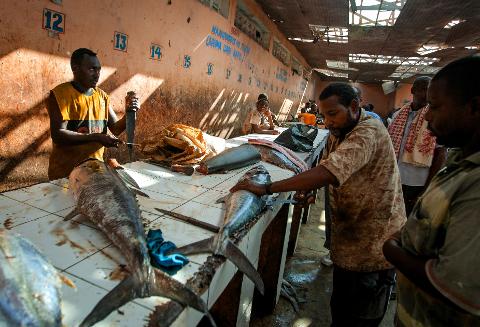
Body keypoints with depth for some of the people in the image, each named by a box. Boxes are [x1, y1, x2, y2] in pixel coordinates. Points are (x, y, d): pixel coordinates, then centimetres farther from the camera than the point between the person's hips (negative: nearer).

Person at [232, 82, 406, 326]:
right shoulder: (337, 134, 6)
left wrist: (267, 188, -36)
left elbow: (328, 173, -37)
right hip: (348, 239, 8)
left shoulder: (369, 132, -25)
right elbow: (325, 168, 11)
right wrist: (309, 190, -11)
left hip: (374, 245, -8)